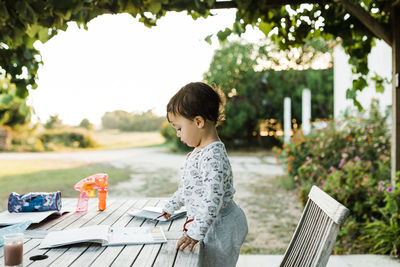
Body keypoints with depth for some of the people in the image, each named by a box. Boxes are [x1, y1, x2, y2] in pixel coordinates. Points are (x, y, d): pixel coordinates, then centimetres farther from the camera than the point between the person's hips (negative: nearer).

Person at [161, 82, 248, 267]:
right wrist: (170, 207, 32)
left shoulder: (213, 157, -24)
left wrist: (195, 233, -29)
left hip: (219, 228, -9)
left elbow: (213, 201, -29)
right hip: (213, 226, 9)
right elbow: (187, 186, 23)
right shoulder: (198, 152, 9)